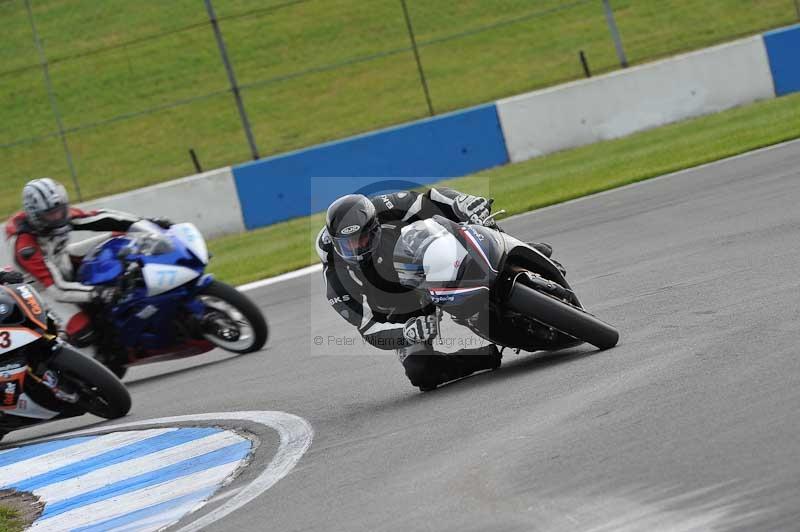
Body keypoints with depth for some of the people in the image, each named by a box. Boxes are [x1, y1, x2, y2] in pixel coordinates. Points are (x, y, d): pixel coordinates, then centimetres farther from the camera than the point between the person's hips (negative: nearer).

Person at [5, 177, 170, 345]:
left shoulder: (59, 214, -19)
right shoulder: (25, 247, -37)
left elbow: (99, 219, -15)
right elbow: (57, 288, -40)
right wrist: (97, 294, -49)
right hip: (46, 285, -7)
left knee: (121, 238, -2)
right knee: (83, 334, -26)